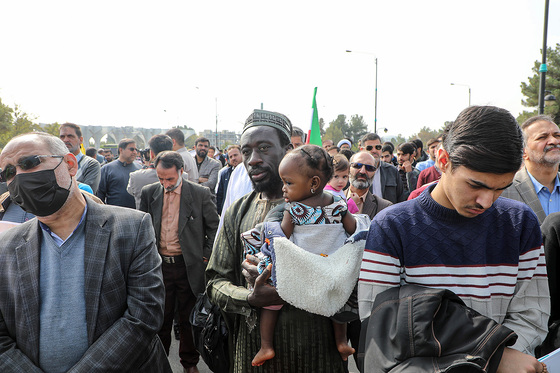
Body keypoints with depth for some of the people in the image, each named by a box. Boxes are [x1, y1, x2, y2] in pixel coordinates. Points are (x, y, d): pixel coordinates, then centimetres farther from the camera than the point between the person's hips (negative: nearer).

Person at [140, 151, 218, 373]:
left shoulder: (200, 194, -6)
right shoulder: (149, 193, 2)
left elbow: (214, 228, 0)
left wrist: (206, 258, -4)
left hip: (189, 266, -2)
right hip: (159, 265, 2)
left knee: (188, 318, 13)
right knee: (160, 318, 13)